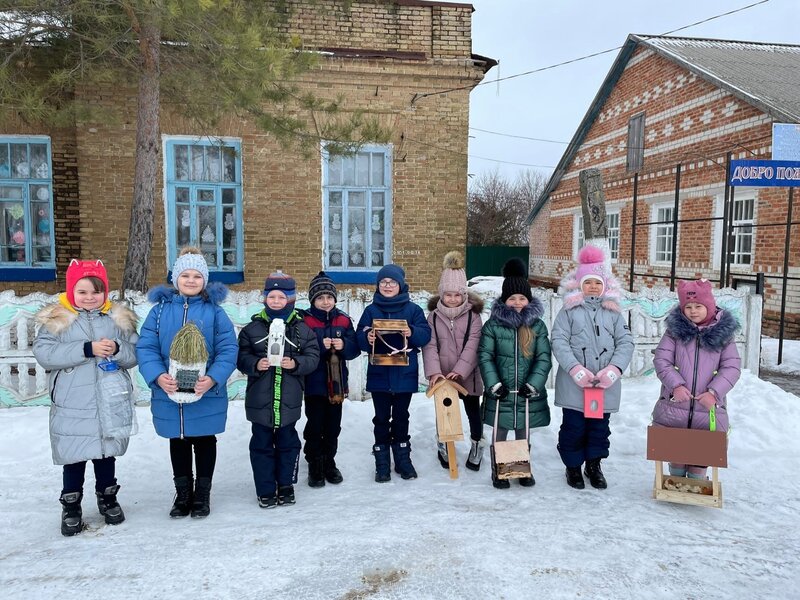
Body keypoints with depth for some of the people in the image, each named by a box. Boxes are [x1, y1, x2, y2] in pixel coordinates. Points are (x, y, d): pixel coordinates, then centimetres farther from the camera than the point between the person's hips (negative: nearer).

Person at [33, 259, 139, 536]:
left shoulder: (118, 318, 3)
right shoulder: (56, 318, -3)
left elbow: (135, 354, 3)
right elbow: (43, 353, -14)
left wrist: (117, 349, -19)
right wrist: (87, 349, -22)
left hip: (111, 404, 2)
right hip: (73, 407, -2)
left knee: (106, 453, 16)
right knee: (74, 457, 8)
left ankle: (108, 498, 35)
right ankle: (71, 507, 26)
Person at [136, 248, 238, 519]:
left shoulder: (214, 311, -5)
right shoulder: (160, 309, 0)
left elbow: (228, 349, -9)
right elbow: (146, 347, -4)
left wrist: (213, 378, -23)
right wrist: (158, 376, -19)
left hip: (207, 394, -2)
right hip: (169, 393, 2)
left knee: (204, 441, 12)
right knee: (178, 442, 16)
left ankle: (202, 494, 30)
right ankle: (183, 493, 34)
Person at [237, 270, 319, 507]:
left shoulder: (302, 328, 1)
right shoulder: (252, 328, 0)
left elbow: (313, 357, -1)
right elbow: (241, 357, 0)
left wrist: (296, 363, -18)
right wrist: (255, 364, -19)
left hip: (289, 399, 0)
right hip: (260, 398, 0)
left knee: (287, 443, 13)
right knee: (262, 444, 8)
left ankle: (286, 485, 29)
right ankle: (266, 490, 21)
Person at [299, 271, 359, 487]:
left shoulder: (343, 320, 5)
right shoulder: (305, 321, -8)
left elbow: (355, 348, 1)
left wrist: (344, 345, -18)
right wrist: (320, 346, -27)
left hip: (337, 382, 4)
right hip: (314, 383, -4)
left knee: (333, 426, 13)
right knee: (315, 426, 5)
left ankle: (329, 462, 29)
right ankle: (315, 466, 19)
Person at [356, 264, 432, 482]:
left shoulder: (413, 309, 2)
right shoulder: (371, 311, 4)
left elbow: (425, 334, -4)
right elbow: (359, 337, -1)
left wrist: (412, 333, -24)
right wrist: (367, 338, -23)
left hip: (405, 374, 0)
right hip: (379, 374, 0)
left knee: (401, 417, 12)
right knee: (381, 419, 8)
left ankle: (402, 458, 26)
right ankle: (382, 462, 17)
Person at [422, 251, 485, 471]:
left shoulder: (472, 314, -5)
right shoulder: (434, 315, -1)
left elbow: (473, 344, -13)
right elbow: (430, 345, -9)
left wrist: (459, 370, -23)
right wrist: (434, 371, -23)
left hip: (468, 375, -1)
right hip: (443, 376, 1)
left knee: (473, 410, 12)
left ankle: (477, 445, 34)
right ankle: (444, 446, 34)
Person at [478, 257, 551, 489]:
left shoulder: (537, 326, 0)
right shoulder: (493, 325, -5)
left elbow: (543, 358, -2)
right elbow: (485, 356, -6)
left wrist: (533, 384, -11)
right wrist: (494, 384, -13)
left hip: (528, 392, 2)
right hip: (501, 392, -1)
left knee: (524, 433, 16)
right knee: (499, 432, 10)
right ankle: (498, 471, 25)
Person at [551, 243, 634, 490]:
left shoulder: (613, 312, 7)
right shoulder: (569, 311, -1)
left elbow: (626, 342, 1)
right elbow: (559, 342, -9)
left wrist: (614, 369, -14)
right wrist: (575, 369, -20)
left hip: (606, 384, 3)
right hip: (574, 384, -2)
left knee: (600, 426, 14)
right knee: (573, 426, 7)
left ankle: (594, 465, 33)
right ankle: (573, 466, 25)